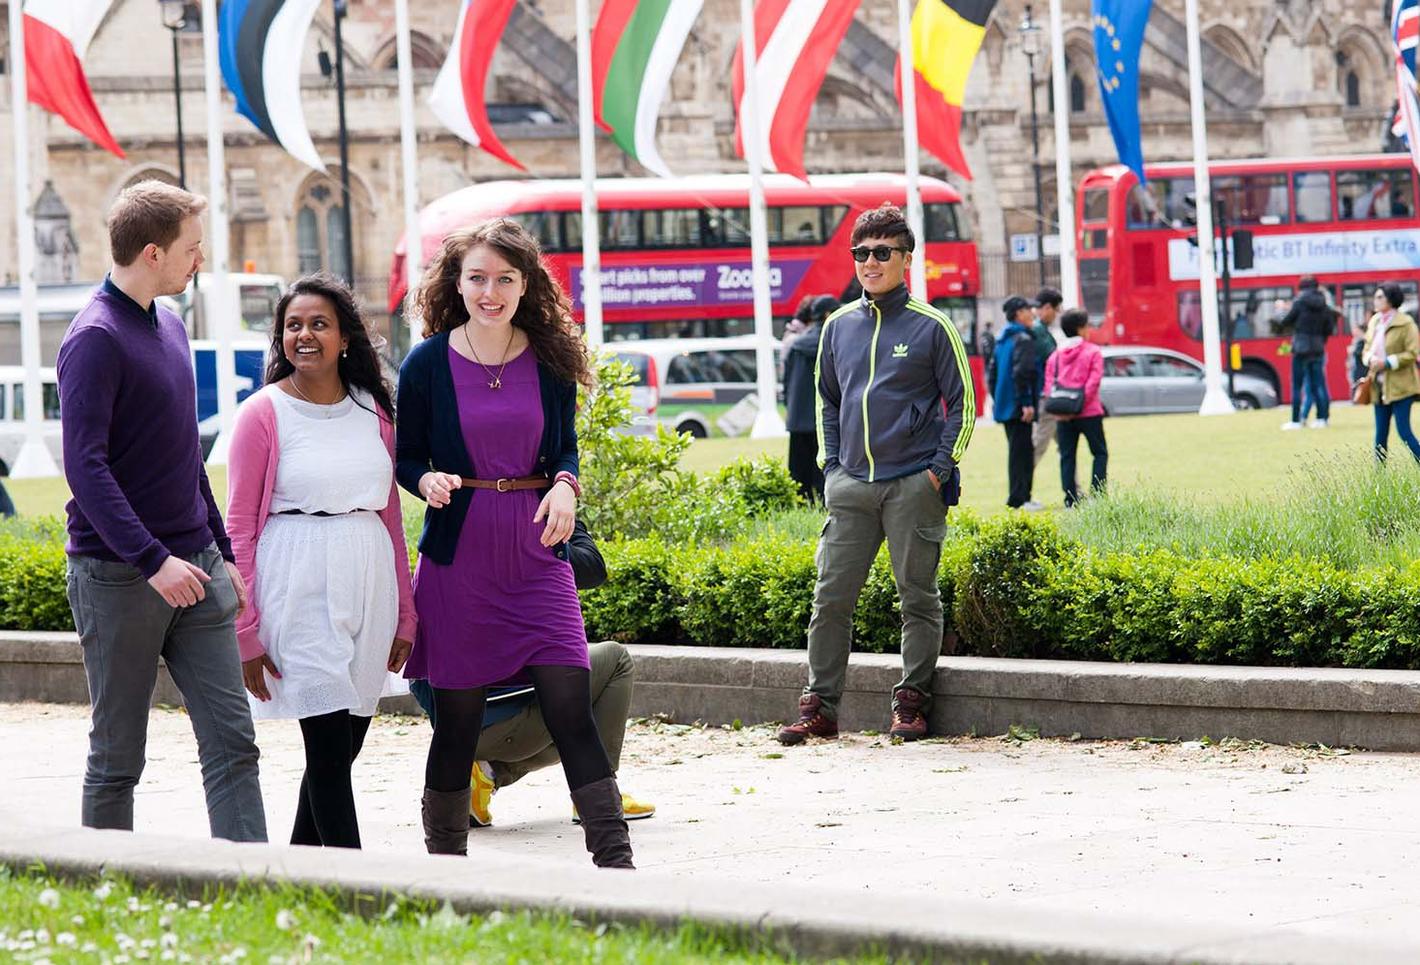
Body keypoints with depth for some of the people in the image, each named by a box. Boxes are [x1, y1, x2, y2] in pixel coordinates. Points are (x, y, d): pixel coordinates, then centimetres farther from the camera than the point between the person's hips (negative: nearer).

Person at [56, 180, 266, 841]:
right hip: (118, 578, -7)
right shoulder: (95, 339, -12)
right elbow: (84, 466, -20)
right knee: (116, 759, 3)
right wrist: (153, 561, -27)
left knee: (232, 741, -2)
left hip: (193, 569, 7)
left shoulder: (169, 327, 15)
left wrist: (221, 551, 21)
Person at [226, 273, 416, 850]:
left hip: (368, 583, 5)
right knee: (330, 747, -9)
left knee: (344, 745, 8)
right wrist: (245, 632, -8)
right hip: (299, 589, -5)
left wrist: (404, 614, 13)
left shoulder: (373, 410, 10)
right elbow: (240, 527, -3)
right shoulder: (263, 414, -3)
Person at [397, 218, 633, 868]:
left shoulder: (550, 358, 3)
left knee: (570, 705, -6)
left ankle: (614, 859, -3)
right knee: (457, 715, 4)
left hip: (536, 551, 1)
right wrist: (428, 481, -18)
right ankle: (445, 857, 18)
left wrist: (565, 486, -9)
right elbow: (405, 457, 4)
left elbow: (565, 446, 12)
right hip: (457, 556, -1)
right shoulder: (427, 364, -2)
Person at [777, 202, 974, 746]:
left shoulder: (931, 327, -1)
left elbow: (962, 403, 1)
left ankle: (911, 703, 10)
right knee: (831, 597, 1)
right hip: (850, 486, 4)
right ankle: (819, 706, 6)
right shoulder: (839, 327, 11)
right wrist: (831, 463, 11)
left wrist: (941, 468, -7)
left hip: (913, 486, -4)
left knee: (918, 596, 2)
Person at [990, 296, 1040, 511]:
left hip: (1004, 405, 9)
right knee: (1021, 451, -6)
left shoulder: (1002, 340, 15)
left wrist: (996, 399, 22)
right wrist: (1026, 403, -22)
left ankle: (1022, 497, 19)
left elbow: (992, 372, 18)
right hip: (1018, 407, -9)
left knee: (1018, 451, 15)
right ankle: (1018, 500, -8)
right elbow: (1021, 372, -23)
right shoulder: (1023, 340, -13)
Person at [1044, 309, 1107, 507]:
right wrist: (1080, 404, -12)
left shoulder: (1055, 355, 11)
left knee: (1067, 456, 7)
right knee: (1100, 453, 6)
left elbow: (1049, 383, 2)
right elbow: (1093, 381, -12)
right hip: (1089, 413, -4)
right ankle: (1097, 494, -6)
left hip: (1063, 416, 4)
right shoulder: (1093, 352, -2)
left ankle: (1071, 499, 2)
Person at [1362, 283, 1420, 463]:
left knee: (1404, 431, -10)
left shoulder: (1405, 323, -11)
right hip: (1380, 386, 7)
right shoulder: (1374, 322, 11)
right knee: (1381, 434, 8)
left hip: (1399, 386, -7)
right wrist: (1370, 359, -5)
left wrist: (1387, 362, -20)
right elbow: (1367, 348, 18)